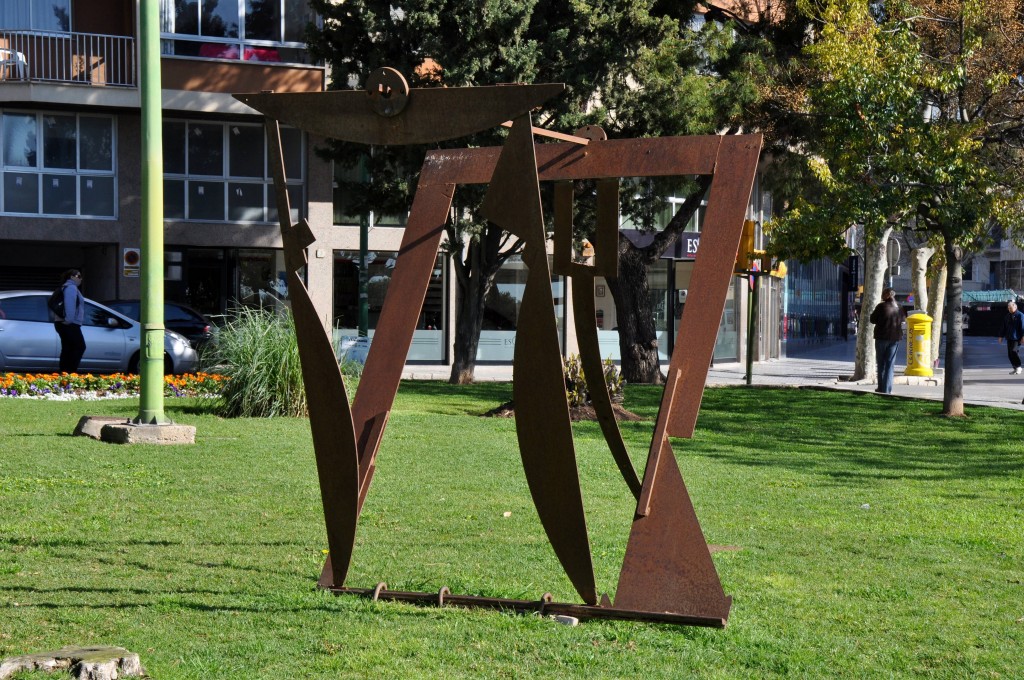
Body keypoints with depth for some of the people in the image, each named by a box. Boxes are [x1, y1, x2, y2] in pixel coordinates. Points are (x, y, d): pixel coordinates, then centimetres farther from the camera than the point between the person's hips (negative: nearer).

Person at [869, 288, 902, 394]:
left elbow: (873, 320, -6)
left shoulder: (881, 306, -13)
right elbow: (902, 319, 15)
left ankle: (881, 388, 7)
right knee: (890, 363, 7)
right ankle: (887, 389, 1)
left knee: (881, 363, 8)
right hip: (895, 338, 3)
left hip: (882, 337, -3)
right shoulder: (898, 308, 1)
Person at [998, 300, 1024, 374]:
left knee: (1013, 351, -19)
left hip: (1017, 338, -7)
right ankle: (1015, 368, 13)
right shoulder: (1008, 316, 15)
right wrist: (1002, 336, 18)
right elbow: (1004, 327, 21)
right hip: (1009, 338, 7)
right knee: (1010, 354, 4)